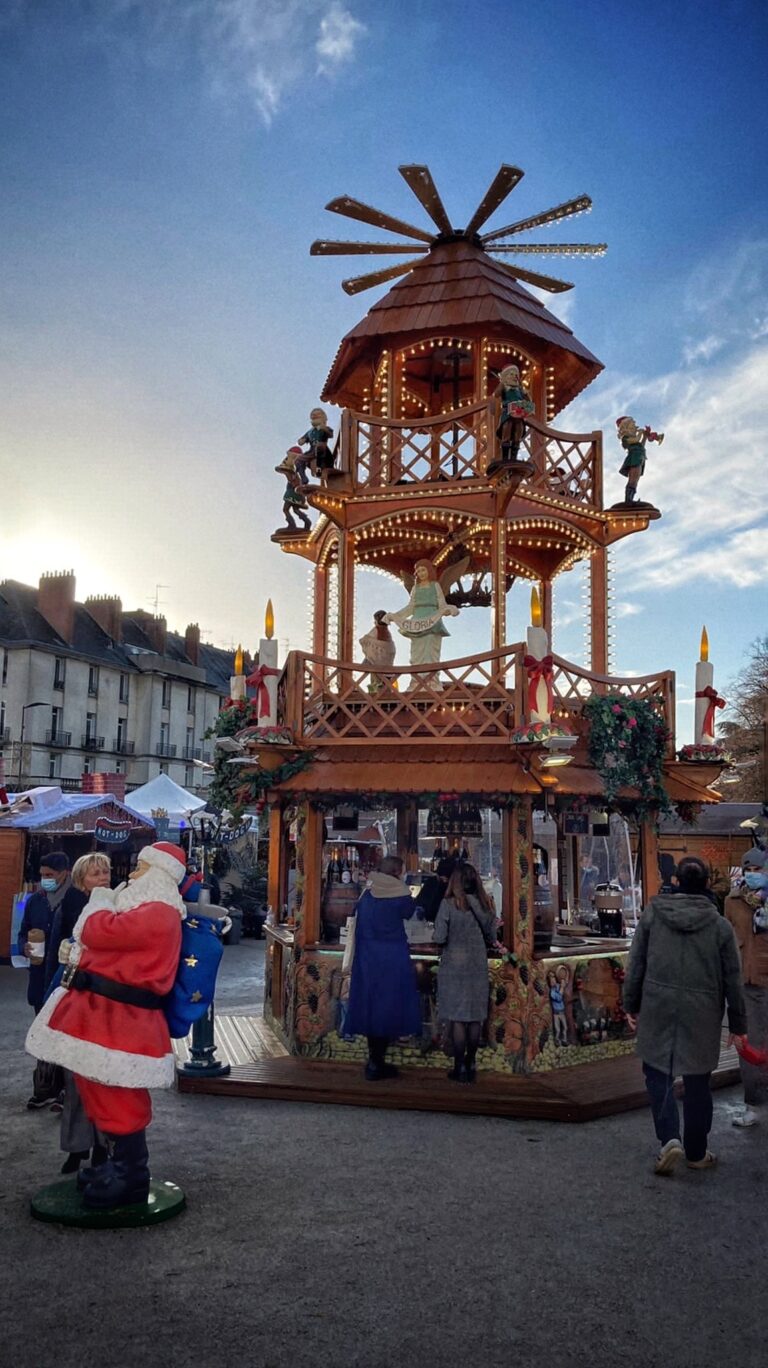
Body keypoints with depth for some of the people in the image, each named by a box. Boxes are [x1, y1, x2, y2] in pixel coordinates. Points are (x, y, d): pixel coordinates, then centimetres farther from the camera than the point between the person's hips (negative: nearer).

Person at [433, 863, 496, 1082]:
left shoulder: (449, 904, -12)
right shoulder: (485, 904, 2)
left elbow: (439, 938, -13)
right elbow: (492, 938, 8)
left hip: (454, 965, -4)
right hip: (479, 965, 4)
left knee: (457, 1018, 2)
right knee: (476, 1018, 12)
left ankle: (460, 1067, 6)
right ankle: (471, 1064, 21)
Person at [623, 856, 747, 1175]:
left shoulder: (652, 914, -3)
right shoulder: (720, 925, -4)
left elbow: (635, 964, 1)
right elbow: (732, 980, 1)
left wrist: (631, 1005, 12)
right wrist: (738, 1024, 11)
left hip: (658, 1008, 0)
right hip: (701, 1015, 0)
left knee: (657, 1072, 14)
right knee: (697, 1082, 13)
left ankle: (669, 1138, -3)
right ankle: (696, 1153, 24)